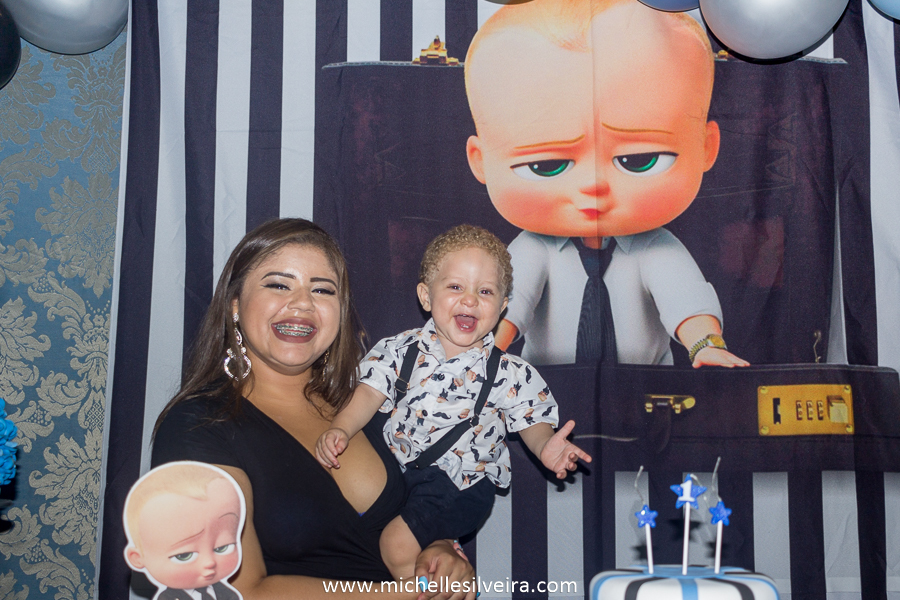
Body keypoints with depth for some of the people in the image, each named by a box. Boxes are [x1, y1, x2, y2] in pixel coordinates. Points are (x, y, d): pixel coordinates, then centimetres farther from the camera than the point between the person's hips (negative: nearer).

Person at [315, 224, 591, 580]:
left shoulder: (510, 373, -7)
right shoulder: (402, 350, -2)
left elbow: (532, 421, 2)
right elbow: (370, 394, -5)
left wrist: (545, 446, -20)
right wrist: (340, 430, -22)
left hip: (459, 483, -5)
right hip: (395, 461, 5)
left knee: (398, 543, -20)